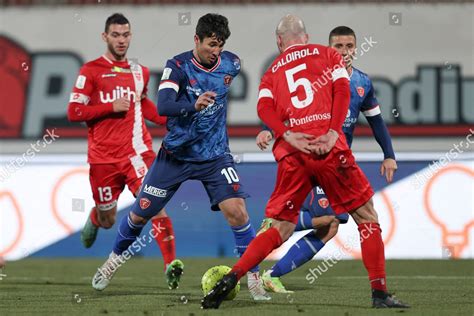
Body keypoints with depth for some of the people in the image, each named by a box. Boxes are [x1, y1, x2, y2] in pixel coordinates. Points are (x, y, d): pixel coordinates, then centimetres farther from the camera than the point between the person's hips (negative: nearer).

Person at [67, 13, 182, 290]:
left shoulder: (140, 72, 12)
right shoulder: (91, 71, -1)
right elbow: (74, 112, -6)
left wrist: (169, 119, 16)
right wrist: (111, 106, -16)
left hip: (136, 150, 2)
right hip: (103, 157, -2)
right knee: (108, 220, 11)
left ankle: (171, 263, -27)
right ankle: (94, 220, 50)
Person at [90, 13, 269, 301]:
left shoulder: (231, 64, -6)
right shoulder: (178, 66, -17)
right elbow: (163, 106, -32)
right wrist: (194, 106, -49)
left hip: (215, 155, 1)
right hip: (176, 154, -1)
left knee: (237, 211, -18)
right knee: (140, 213, 8)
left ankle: (254, 276, -6)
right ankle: (115, 259, 35)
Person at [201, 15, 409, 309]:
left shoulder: (272, 72, 22)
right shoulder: (327, 54, 17)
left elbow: (264, 108, 3)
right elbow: (342, 90, 0)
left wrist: (288, 136, -9)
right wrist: (333, 133, -9)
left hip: (291, 153, 3)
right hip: (329, 148, -3)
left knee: (280, 229, 10)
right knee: (367, 217, 8)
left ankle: (231, 278, -6)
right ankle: (380, 293, 2)